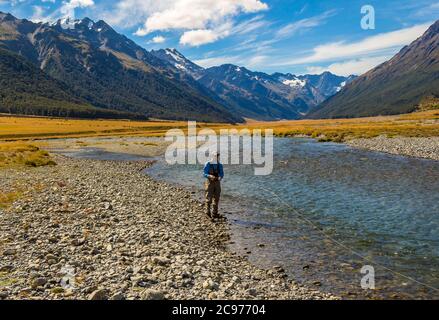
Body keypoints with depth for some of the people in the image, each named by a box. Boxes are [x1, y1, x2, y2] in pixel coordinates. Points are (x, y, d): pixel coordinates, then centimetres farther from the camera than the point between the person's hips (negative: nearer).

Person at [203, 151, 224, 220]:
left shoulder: (220, 165, 6)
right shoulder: (208, 164, -7)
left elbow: (222, 174, 4)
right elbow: (205, 174, -9)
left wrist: (220, 177, -21)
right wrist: (210, 176, -31)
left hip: (217, 183, 4)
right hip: (210, 183, -4)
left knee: (216, 198, 3)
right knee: (209, 198, -7)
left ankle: (214, 213, 12)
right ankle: (208, 212, 9)